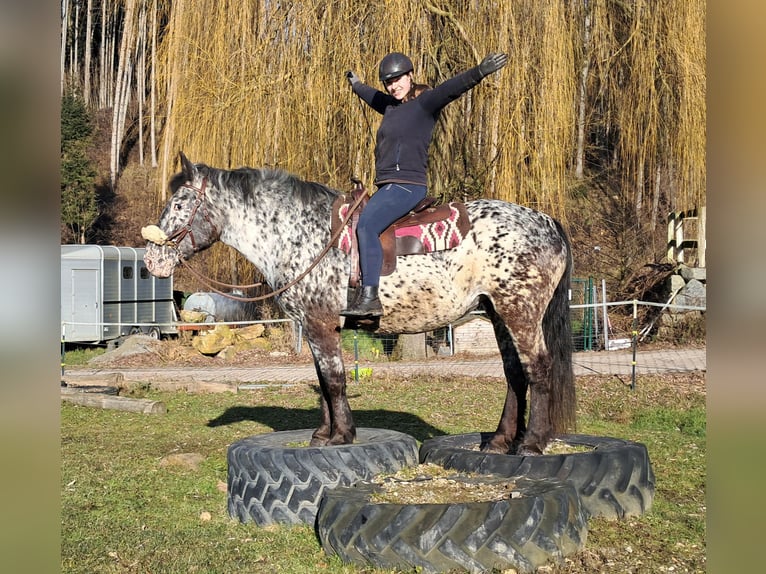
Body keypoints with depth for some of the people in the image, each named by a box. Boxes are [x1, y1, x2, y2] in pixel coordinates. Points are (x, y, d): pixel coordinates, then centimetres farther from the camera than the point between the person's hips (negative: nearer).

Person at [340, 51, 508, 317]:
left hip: (407, 186, -10)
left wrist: (479, 72, -39)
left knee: (366, 225, -30)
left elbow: (451, 88, -23)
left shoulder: (425, 103, -5)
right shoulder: (392, 106, 19)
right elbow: (373, 96, 42)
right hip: (387, 187, 10)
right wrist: (356, 84, 61)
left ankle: (370, 299, -36)